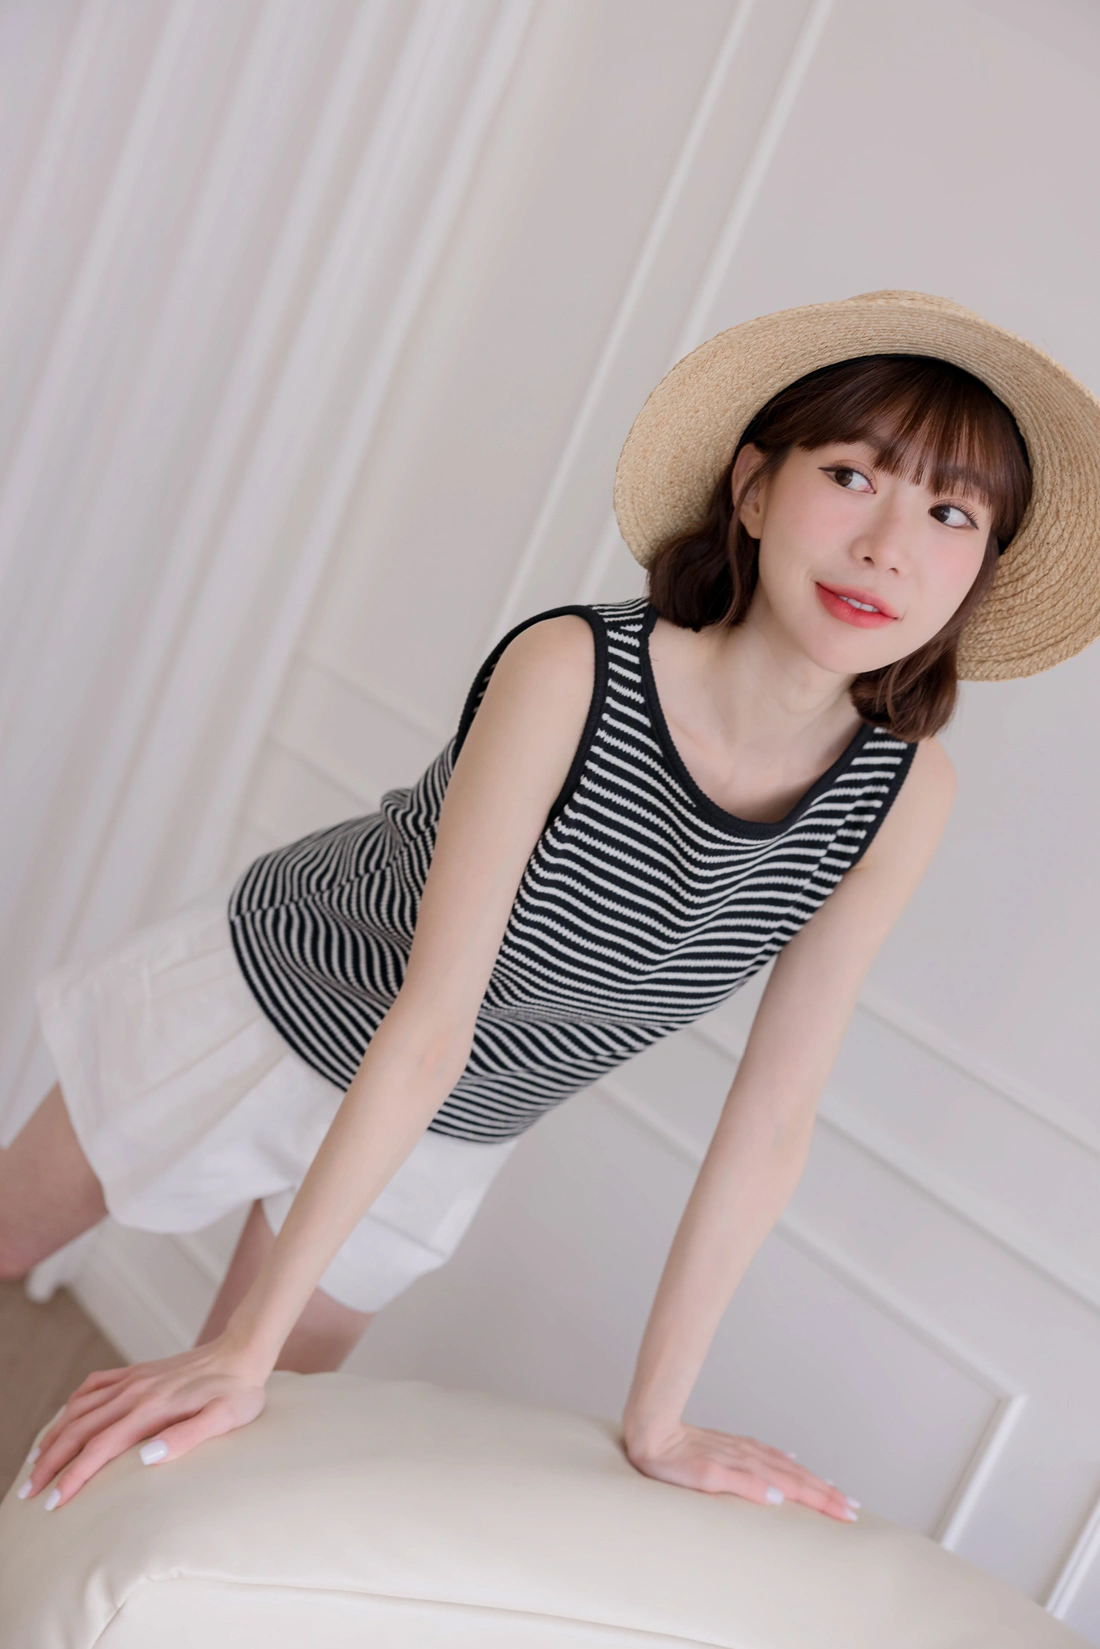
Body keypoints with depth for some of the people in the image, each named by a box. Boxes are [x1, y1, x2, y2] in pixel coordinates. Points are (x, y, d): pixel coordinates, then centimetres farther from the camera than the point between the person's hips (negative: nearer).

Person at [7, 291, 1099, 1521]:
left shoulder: (904, 796, -22)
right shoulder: (571, 670, -34)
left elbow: (770, 1121, -16)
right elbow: (430, 1022, -33)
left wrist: (656, 1422, -12)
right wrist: (244, 1347, -30)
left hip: (450, 1133, 3)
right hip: (272, 1002, -3)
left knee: (235, 1444, 17)